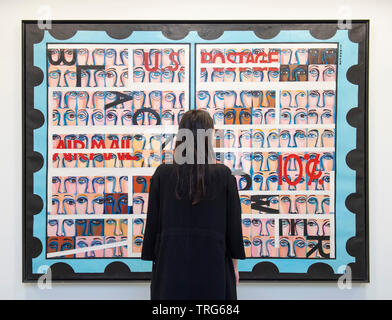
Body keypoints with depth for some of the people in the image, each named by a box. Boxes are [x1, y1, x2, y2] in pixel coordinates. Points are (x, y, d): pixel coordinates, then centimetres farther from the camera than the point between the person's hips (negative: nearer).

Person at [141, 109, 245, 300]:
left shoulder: (162, 174, -6)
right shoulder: (224, 175, -7)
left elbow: (153, 222, -1)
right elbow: (233, 223, -2)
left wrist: (153, 259, 11)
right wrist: (234, 263, 9)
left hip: (171, 264, 1)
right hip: (213, 263, 0)